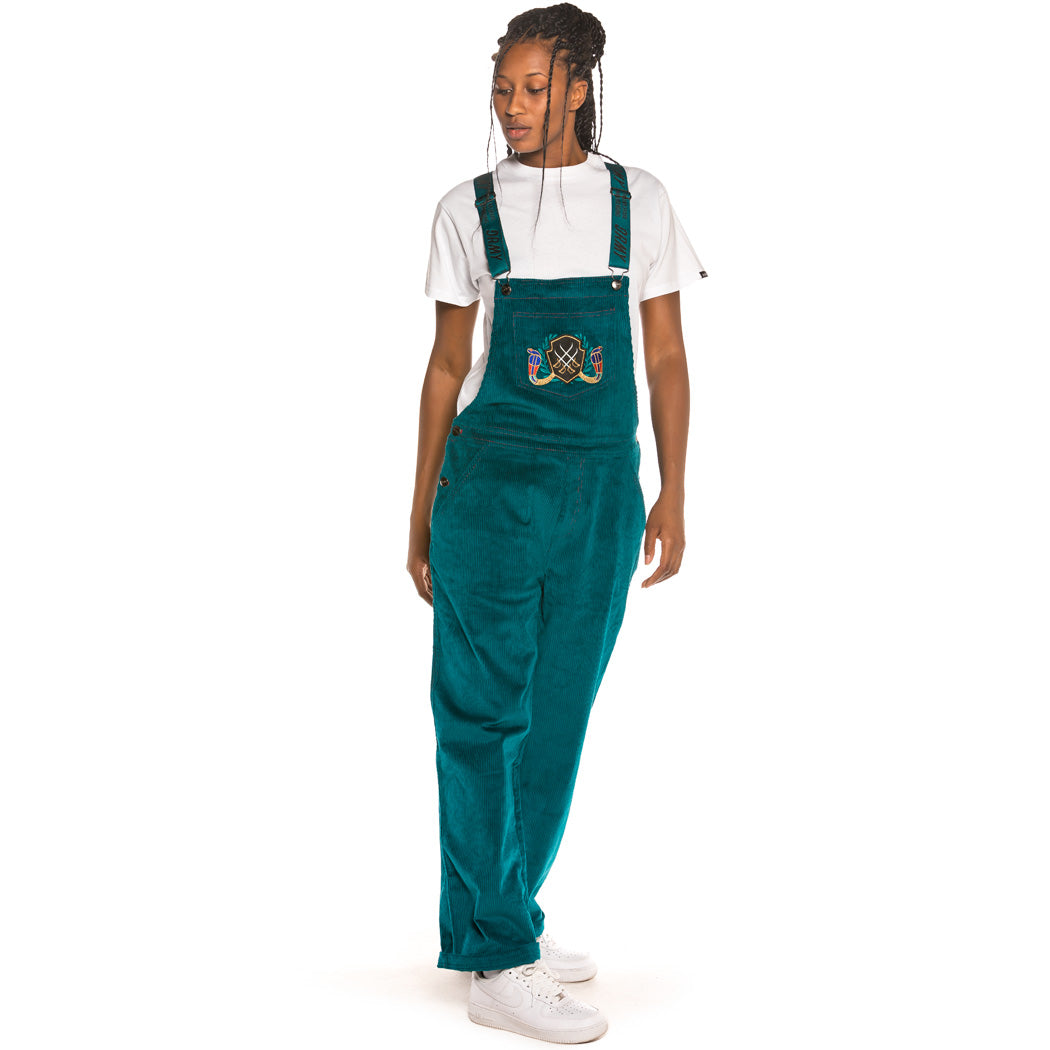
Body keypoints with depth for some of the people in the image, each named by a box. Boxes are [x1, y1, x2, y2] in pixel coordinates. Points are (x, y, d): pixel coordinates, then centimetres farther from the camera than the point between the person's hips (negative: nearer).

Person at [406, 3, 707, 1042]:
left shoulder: (639, 201, 6)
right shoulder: (469, 210, 3)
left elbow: (665, 359, 8)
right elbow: (447, 366, 6)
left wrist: (671, 494, 2)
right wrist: (421, 512, 5)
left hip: (603, 488, 2)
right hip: (491, 484, -2)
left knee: (559, 714, 9)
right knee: (484, 714, -3)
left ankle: (498, 917, 26)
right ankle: (497, 964, 4)